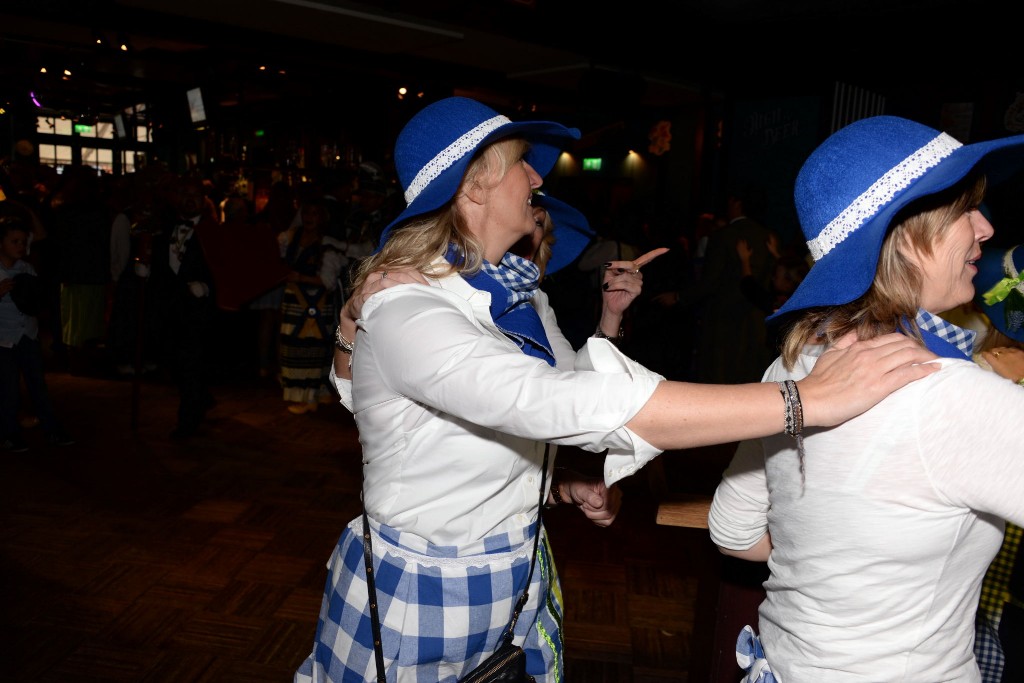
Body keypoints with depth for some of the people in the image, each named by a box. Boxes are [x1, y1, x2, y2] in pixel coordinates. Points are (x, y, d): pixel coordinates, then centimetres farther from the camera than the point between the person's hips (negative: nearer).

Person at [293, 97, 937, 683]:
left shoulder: (514, 290, 0)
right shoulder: (405, 314, -28)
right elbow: (573, 405, -41)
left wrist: (566, 482, -8)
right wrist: (809, 398, -41)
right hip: (418, 593, -7)